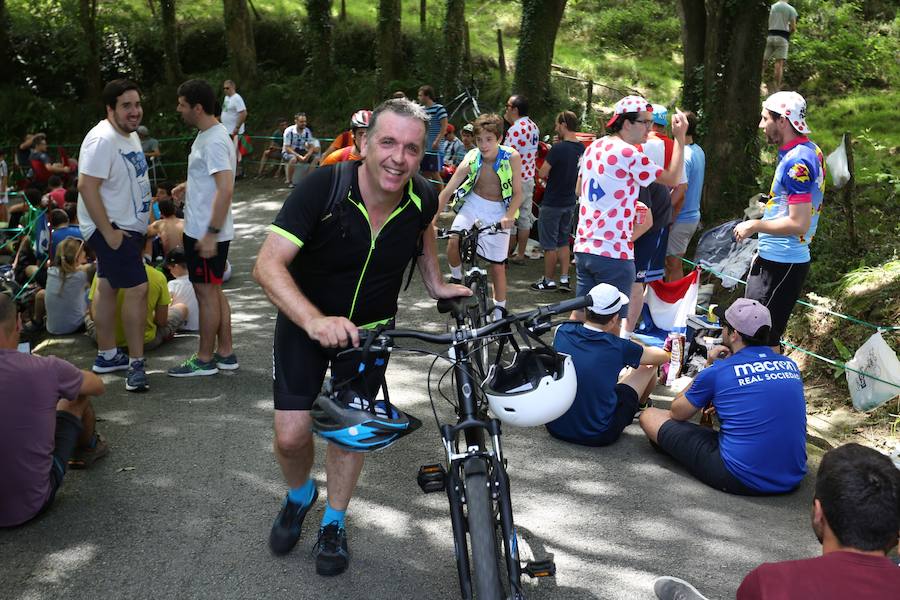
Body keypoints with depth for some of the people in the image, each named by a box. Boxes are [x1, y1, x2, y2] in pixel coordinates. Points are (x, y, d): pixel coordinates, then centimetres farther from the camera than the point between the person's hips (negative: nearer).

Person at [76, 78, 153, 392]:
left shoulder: (131, 135, 10)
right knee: (137, 288, -13)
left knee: (107, 287, 16)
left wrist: (142, 225, 20)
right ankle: (136, 363, -6)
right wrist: (108, 232, -25)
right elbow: (87, 186, -26)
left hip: (127, 226, 10)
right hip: (110, 229, -10)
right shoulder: (102, 140, -21)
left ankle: (106, 355, 26)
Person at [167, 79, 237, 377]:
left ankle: (205, 359, 13)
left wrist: (211, 233, -27)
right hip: (202, 230, 10)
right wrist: (189, 185, 15)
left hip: (206, 233, -10)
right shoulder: (208, 135, 11)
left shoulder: (214, 141, -21)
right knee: (214, 290, 15)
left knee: (206, 292, 1)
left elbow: (226, 189, -28)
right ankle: (225, 353, 24)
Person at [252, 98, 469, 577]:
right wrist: (317, 321, -50)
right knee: (291, 435, -5)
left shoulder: (422, 199, -17)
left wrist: (435, 283, 7)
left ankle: (334, 523, 32)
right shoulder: (324, 186, -30)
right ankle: (299, 495, 31)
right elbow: (268, 265, -36)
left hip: (371, 326, 2)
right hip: (306, 321, -2)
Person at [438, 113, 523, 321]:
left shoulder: (512, 157, -18)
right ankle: (456, 280, 3)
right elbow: (447, 192, -18)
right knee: (453, 241, -26)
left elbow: (517, 194, -13)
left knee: (498, 266, 1)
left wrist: (508, 216, -32)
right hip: (474, 203, 1)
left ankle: (499, 313, 17)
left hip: (499, 210, 0)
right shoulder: (471, 160, -17)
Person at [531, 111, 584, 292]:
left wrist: (547, 173, -1)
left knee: (550, 244, 4)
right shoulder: (582, 148, 2)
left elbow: (542, 174, -19)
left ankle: (548, 281, 12)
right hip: (570, 202, 7)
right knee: (563, 242, 18)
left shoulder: (558, 148, -21)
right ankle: (564, 279, 17)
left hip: (552, 204, -7)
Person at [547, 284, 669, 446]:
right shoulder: (617, 347, -17)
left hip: (555, 428, 4)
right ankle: (640, 406, 45)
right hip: (598, 436, -4)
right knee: (648, 366, 13)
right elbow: (663, 357, 3)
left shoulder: (563, 331, -8)